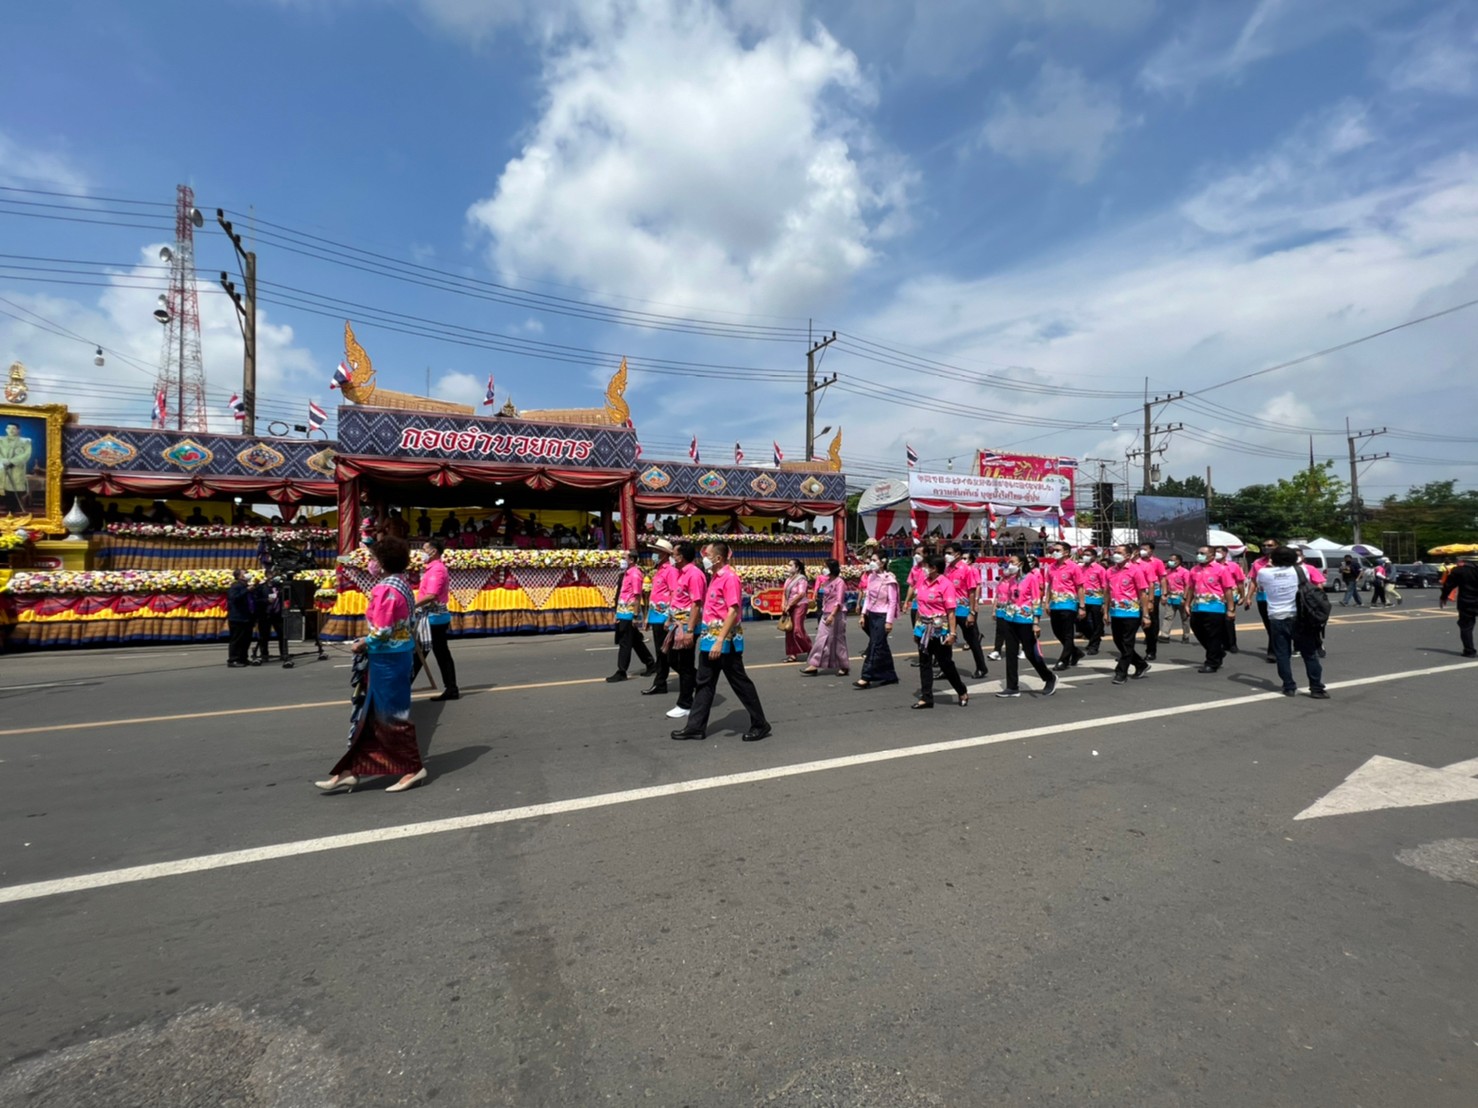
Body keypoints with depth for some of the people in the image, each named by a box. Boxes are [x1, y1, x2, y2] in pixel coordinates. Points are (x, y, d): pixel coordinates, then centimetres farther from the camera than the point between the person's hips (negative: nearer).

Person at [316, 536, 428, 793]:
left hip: (387, 658, -10)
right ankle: (351, 771, 20)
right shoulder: (403, 585, 9)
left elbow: (382, 631, -22)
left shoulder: (386, 589, -20)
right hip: (397, 654, 10)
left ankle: (413, 769, 12)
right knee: (368, 715, 13)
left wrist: (362, 644, -6)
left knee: (391, 715, 1)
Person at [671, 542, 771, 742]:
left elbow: (733, 611, -22)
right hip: (710, 639, 9)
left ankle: (760, 724, 14)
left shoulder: (730, 577, -16)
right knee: (704, 683, 12)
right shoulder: (716, 577, 12)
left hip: (725, 641, -9)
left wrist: (720, 641, -27)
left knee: (740, 683, 1)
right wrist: (707, 636, 18)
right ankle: (696, 726, 19)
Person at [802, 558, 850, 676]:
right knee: (821, 639, 4)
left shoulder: (839, 582, -13)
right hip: (826, 613, 8)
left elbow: (839, 601, -19)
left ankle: (844, 667, 12)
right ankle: (814, 666, 6)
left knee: (838, 640, 0)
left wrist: (832, 615, -25)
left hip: (836, 614, -8)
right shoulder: (826, 581, 11)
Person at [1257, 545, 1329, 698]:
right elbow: (1307, 581, 19)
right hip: (1298, 617, 1)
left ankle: (1289, 687, 8)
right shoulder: (1299, 570, -3)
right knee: (1310, 654, 8)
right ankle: (1316, 688, 9)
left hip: (1276, 619, -1)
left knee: (1282, 655, 7)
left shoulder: (1263, 573, -5)